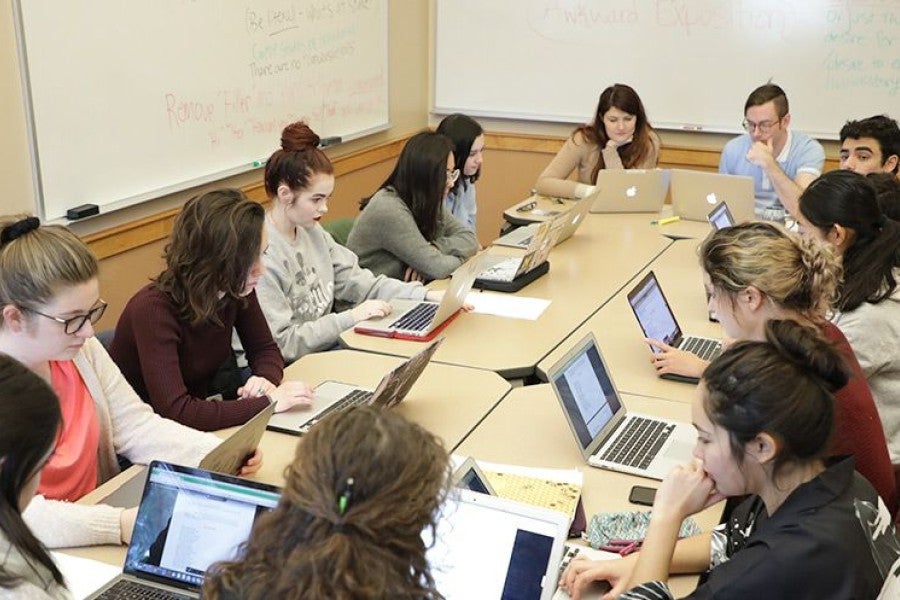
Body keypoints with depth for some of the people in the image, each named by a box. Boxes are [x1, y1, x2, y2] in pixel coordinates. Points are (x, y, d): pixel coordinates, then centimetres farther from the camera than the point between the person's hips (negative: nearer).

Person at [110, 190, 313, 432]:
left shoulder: (237, 290, -9)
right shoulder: (153, 309, -27)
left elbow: (265, 349, 6)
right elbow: (176, 411, -34)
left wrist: (266, 380, -17)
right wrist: (268, 402, -31)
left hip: (197, 421, 6)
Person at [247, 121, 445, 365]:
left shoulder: (312, 232, 7)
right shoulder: (261, 255, -21)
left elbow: (358, 281, 8)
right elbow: (280, 343, -22)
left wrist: (427, 296, -2)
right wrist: (351, 317, -21)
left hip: (326, 347, 8)